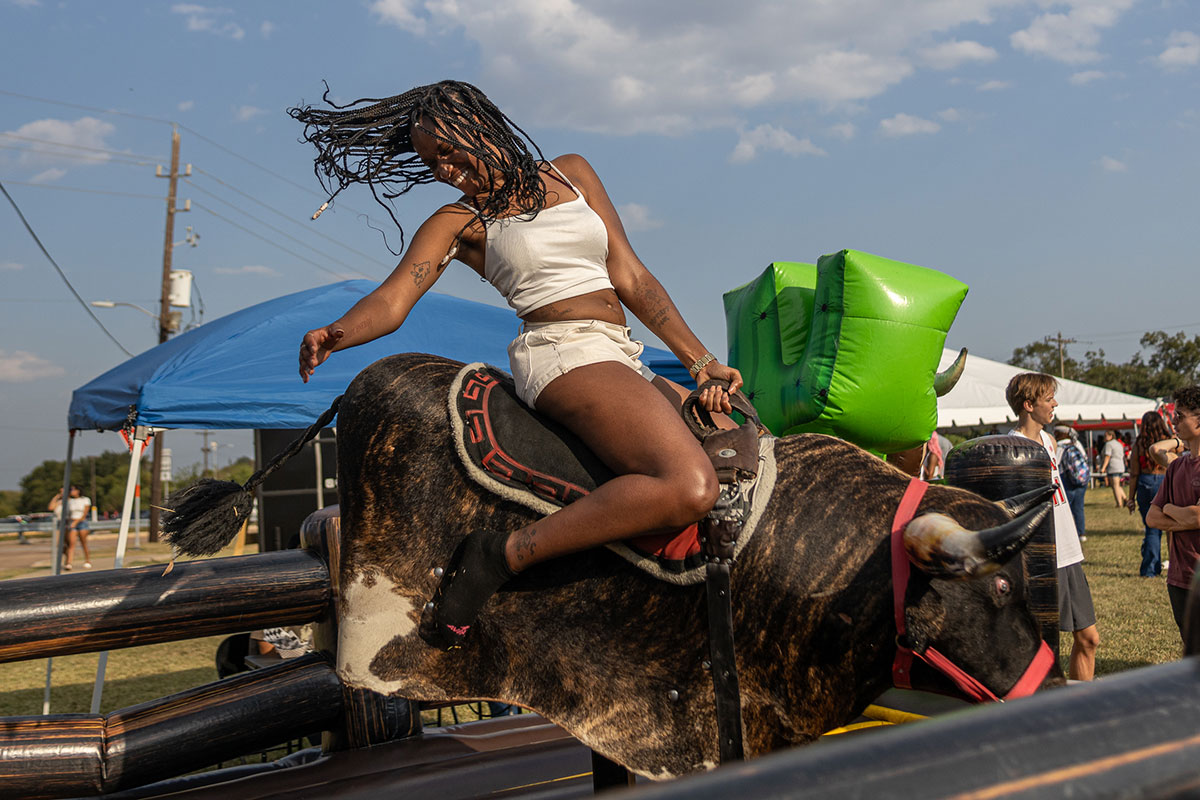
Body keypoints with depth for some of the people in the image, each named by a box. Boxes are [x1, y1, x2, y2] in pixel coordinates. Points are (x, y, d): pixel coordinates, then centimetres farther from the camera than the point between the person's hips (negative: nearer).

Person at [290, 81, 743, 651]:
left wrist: (701, 361, 9)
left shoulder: (571, 174, 20)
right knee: (689, 487, -29)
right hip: (567, 355, -7)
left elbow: (631, 277, 16)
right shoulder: (457, 223, 9)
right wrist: (334, 334, -29)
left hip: (626, 363, 7)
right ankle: (499, 556, -23)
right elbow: (392, 300, -6)